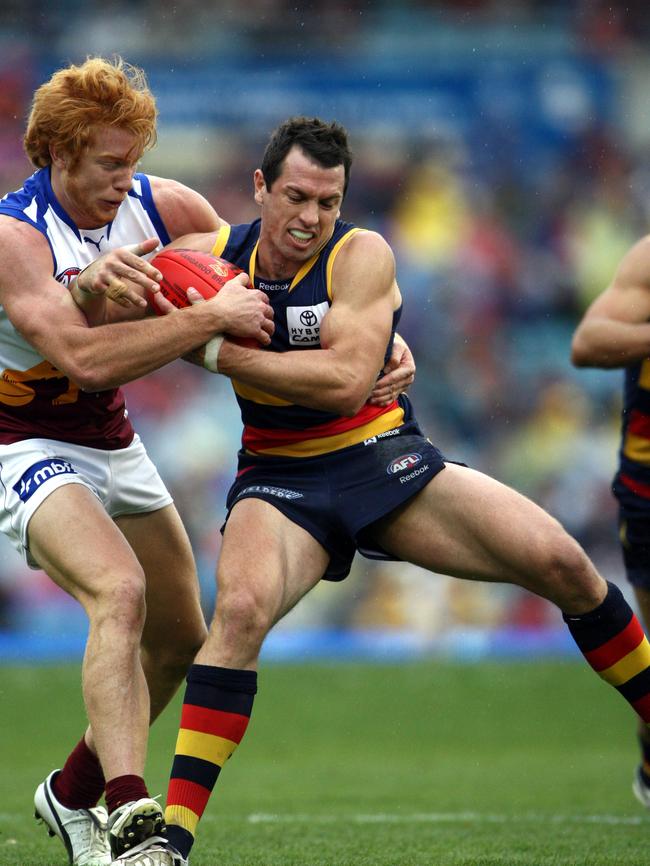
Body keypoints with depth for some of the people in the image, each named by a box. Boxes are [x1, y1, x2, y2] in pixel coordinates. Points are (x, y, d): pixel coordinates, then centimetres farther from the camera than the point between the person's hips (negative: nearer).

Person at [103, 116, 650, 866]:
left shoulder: (360, 255, -13)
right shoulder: (212, 255, -4)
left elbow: (346, 380, -25)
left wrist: (216, 352, -25)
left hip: (385, 461, 0)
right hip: (280, 480, 0)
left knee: (560, 562, -14)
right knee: (240, 608, -30)